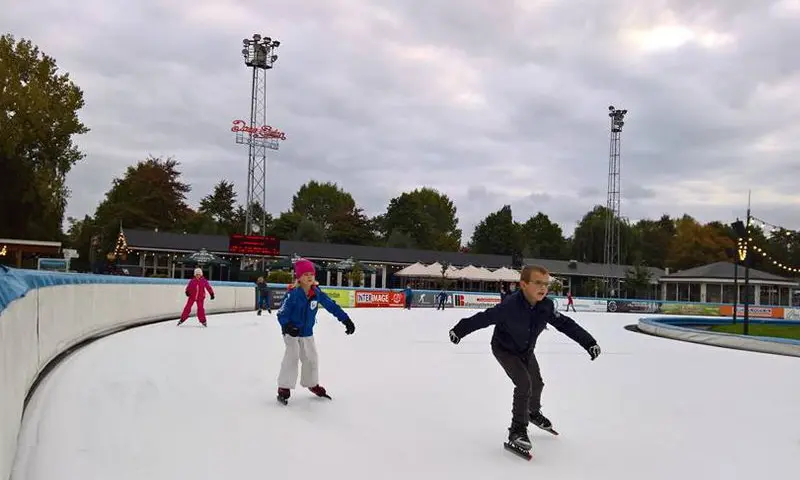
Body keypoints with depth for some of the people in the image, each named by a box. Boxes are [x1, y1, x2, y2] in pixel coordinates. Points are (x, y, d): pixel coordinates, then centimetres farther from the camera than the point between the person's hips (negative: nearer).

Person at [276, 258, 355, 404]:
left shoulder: (317, 293, -10)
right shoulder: (293, 294, -23)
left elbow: (332, 306, -6)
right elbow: (282, 313, -22)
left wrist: (346, 320, -10)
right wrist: (287, 326, -41)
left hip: (307, 333, 5)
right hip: (291, 332, -5)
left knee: (311, 358, 14)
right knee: (292, 358, -12)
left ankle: (312, 384, 34)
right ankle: (284, 388, 0)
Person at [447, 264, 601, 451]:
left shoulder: (546, 306, -23)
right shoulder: (510, 306, -39)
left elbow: (566, 324, -15)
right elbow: (483, 318, -30)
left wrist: (589, 342, -16)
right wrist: (459, 330, -21)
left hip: (526, 350, 7)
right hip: (504, 350, -7)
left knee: (537, 383, 22)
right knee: (524, 384, -19)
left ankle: (534, 413, 53)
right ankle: (517, 430, -4)